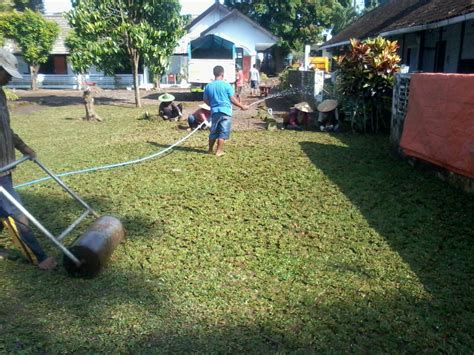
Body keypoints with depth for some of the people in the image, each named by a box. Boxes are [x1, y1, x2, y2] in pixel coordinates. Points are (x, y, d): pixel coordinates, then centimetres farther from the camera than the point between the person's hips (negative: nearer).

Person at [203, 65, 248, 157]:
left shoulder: (208, 86, 4)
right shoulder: (226, 85, -8)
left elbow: (206, 100, 11)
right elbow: (232, 99, -5)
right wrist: (242, 106, 7)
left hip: (214, 111, 4)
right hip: (225, 111, -4)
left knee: (213, 132, 16)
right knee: (223, 133, 3)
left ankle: (210, 150, 26)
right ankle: (219, 151, 4)